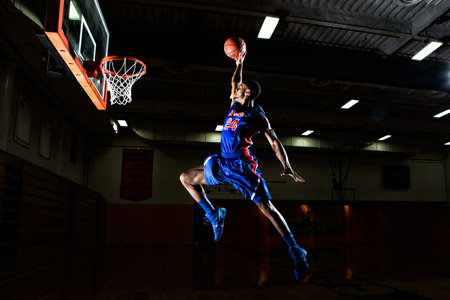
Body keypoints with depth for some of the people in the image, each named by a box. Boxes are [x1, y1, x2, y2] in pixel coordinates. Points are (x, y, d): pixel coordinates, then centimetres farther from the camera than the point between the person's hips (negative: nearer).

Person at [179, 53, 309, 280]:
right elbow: (235, 81, 30)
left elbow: (274, 143, -8)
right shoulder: (235, 105, 12)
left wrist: (287, 167, -19)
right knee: (185, 178, 14)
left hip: (242, 166, -7)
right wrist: (239, 63, 27)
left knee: (266, 208, -10)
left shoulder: (258, 116, -6)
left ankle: (296, 252, -2)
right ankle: (213, 216, 18)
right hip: (222, 163, 8)